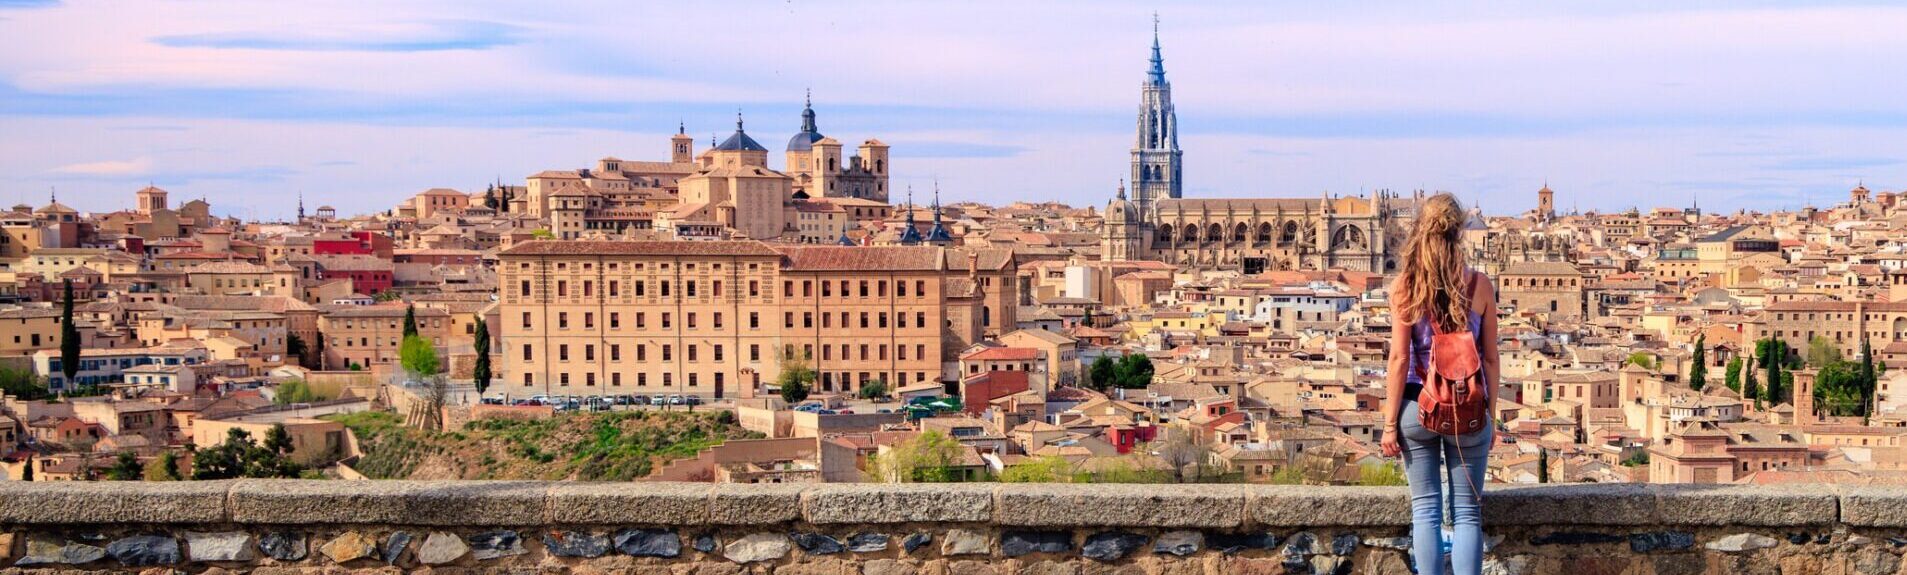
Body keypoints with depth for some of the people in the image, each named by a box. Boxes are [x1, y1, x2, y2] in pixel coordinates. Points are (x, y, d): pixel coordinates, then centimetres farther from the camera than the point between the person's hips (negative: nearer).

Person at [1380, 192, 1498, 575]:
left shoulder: (1404, 286, -7)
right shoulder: (1480, 285, -3)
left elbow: (1399, 358, -7)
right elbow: (1490, 357, 1)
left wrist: (1390, 422, -2)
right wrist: (1490, 416, 11)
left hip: (1418, 404, 0)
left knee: (1425, 509, 8)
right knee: (1467, 512, 8)